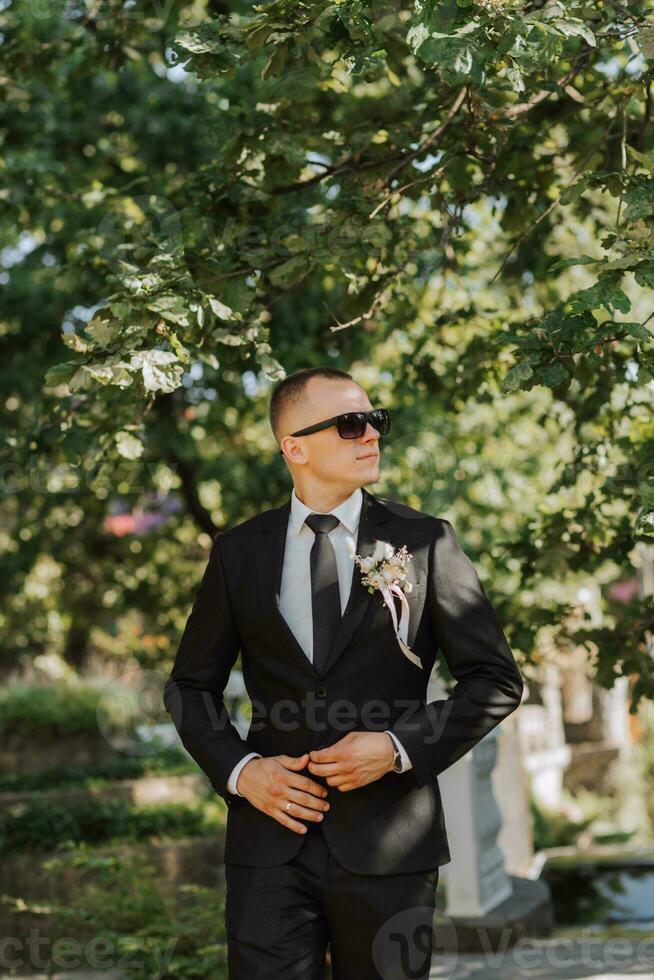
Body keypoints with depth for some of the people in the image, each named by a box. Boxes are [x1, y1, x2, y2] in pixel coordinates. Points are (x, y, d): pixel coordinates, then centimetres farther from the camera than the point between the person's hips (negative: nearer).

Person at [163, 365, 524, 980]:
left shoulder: (426, 541, 1)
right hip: (271, 839, 1)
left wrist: (400, 749, -11)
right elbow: (190, 687, 13)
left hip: (388, 844, 0)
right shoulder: (238, 553, 5)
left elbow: (496, 681, 2)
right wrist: (238, 769, -4)